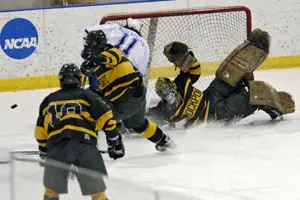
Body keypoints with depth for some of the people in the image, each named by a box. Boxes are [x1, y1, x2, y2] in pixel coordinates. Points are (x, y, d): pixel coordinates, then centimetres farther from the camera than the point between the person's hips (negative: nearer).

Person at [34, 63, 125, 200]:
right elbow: (106, 118, 6)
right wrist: (114, 142, 12)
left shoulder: (49, 100, 24)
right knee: (96, 188, 5)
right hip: (85, 144, -1)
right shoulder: (88, 96, 16)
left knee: (52, 188, 17)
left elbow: (41, 131, 26)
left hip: (57, 146, 2)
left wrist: (44, 150, 40)